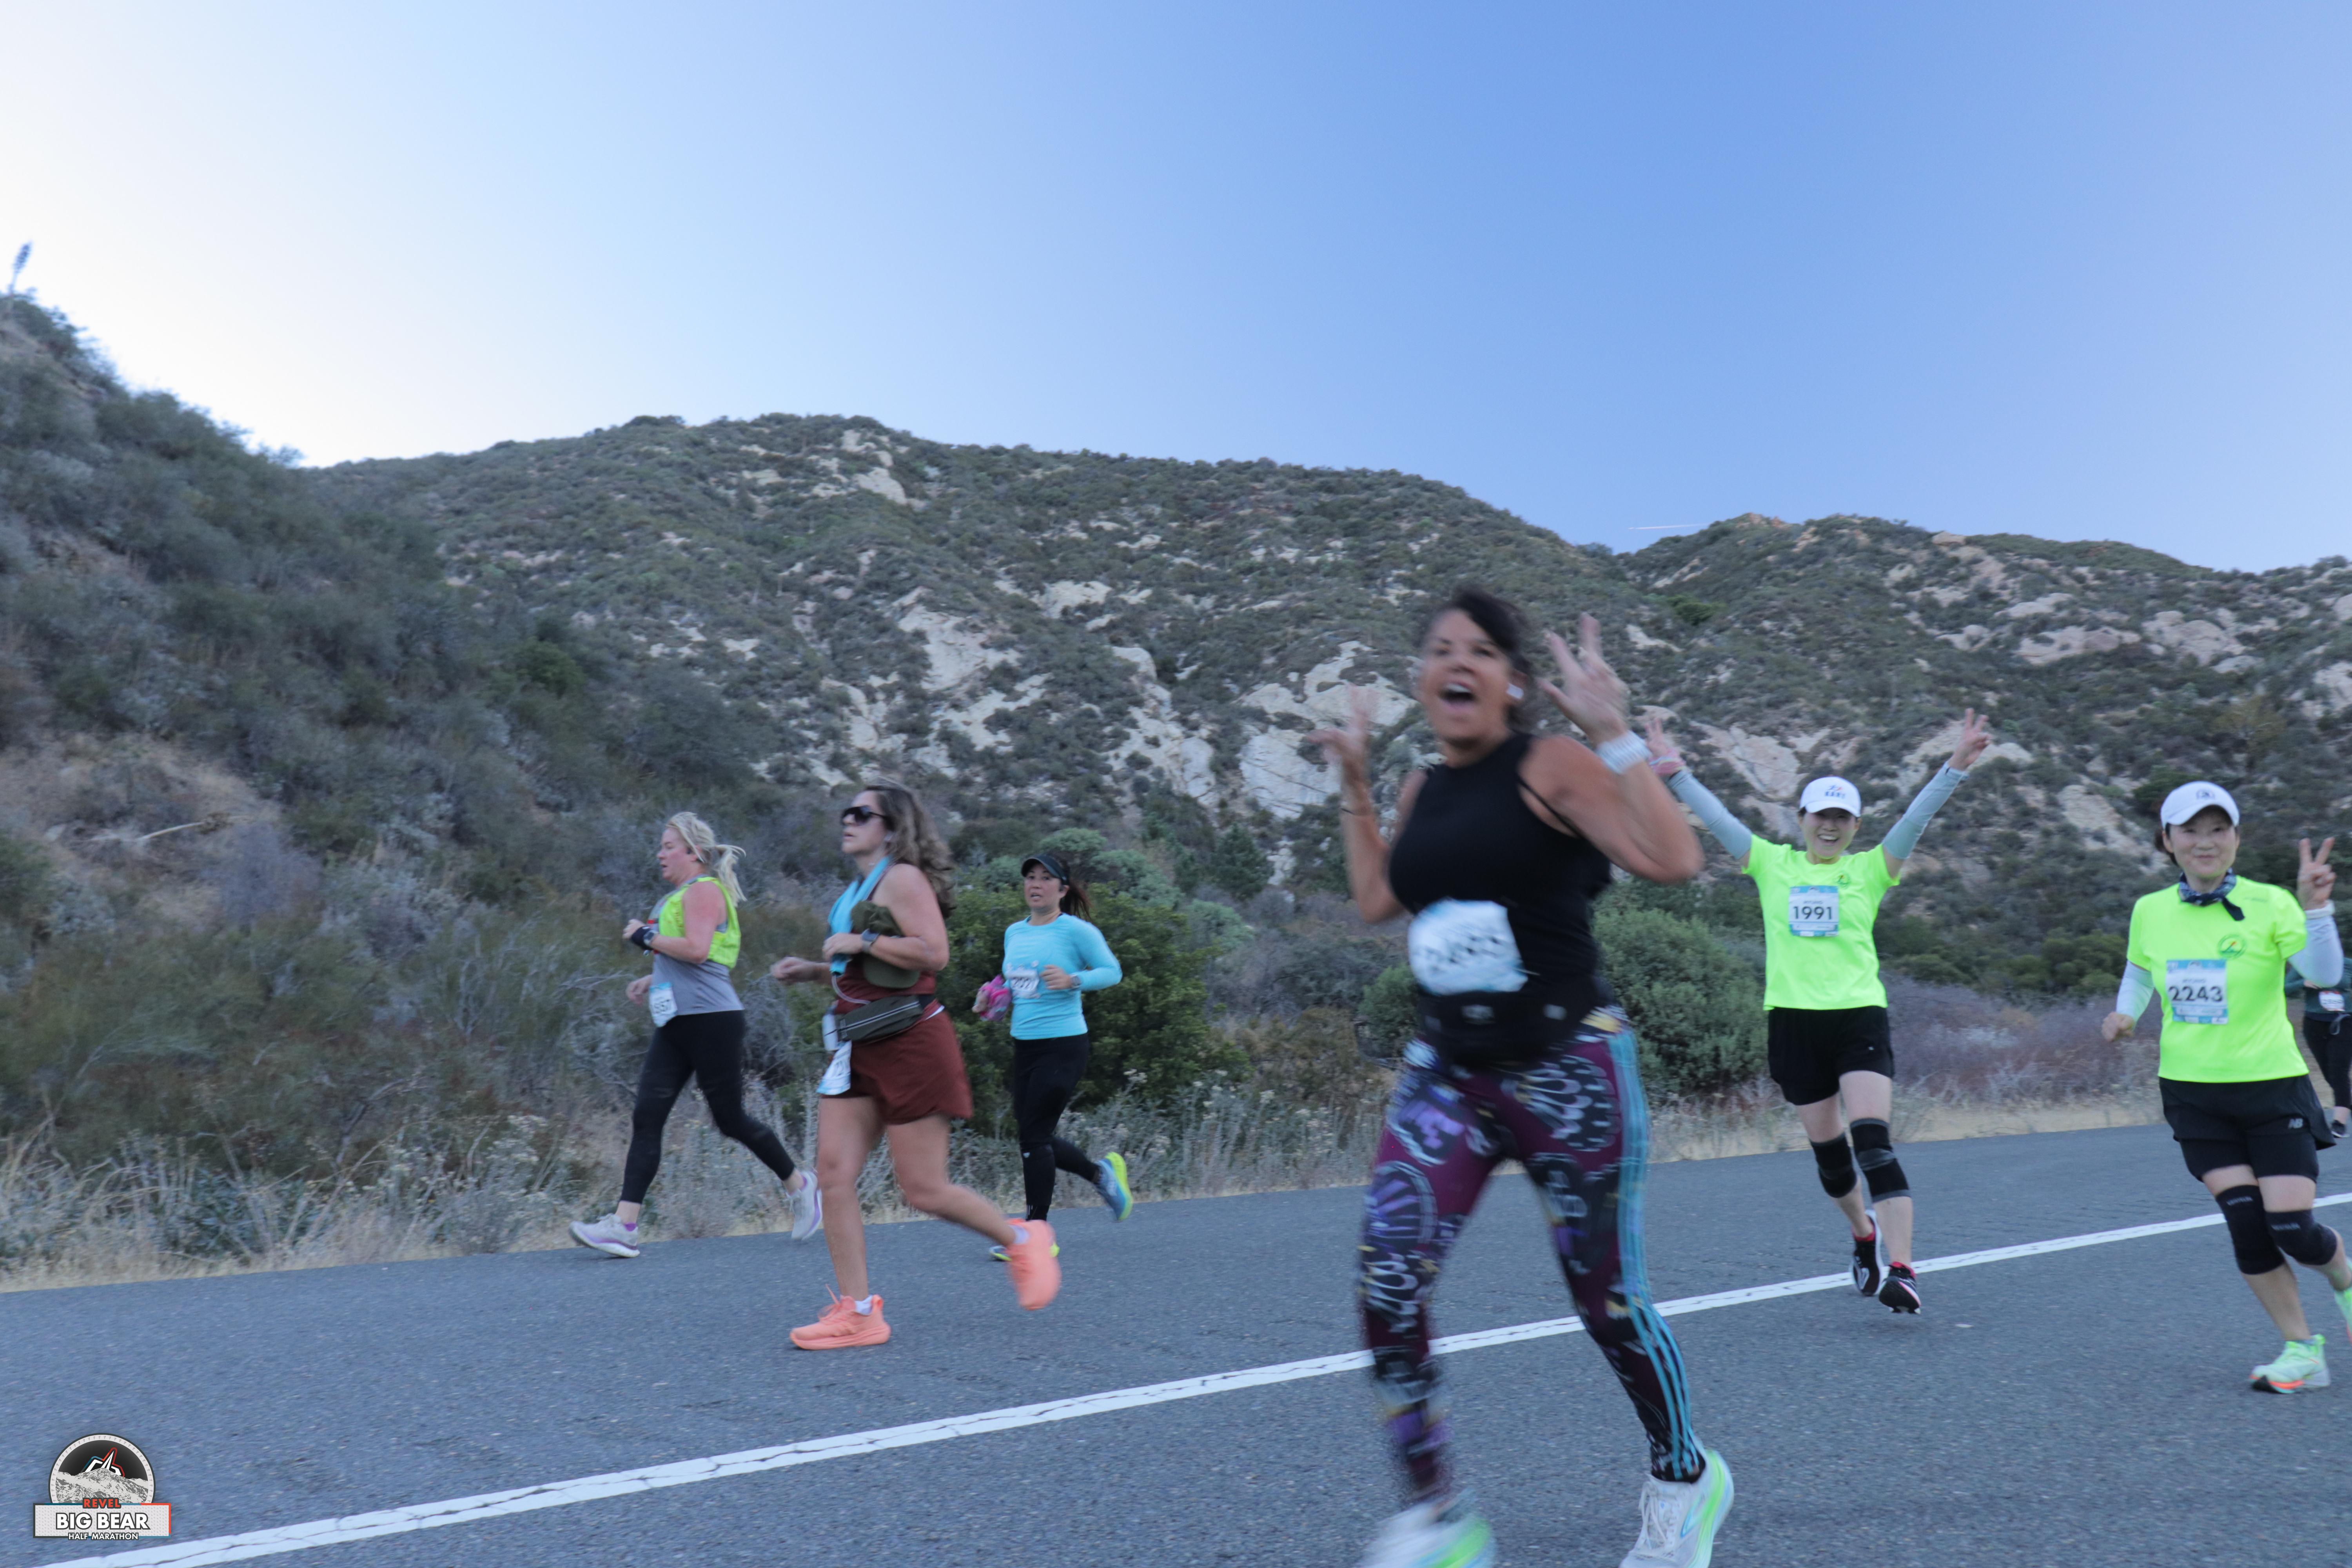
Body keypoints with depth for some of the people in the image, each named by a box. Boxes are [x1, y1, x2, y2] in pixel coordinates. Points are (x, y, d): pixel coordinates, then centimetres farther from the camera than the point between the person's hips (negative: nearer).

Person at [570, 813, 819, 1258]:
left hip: (711, 1020, -10)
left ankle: (799, 1185, 19)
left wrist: (646, 938, -13)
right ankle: (623, 1226, -7)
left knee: (730, 1119, -1)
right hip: (676, 1024, 10)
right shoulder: (680, 896, 21)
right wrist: (652, 980, 20)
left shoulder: (703, 891, -9)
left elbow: (697, 950, -23)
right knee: (646, 1119, -2)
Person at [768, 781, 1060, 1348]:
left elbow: (933, 953, -24)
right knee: (834, 1175, -2)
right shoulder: (859, 888, 18)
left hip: (910, 1046, -9)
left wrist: (861, 943, -17)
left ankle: (1023, 1240, 20)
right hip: (859, 1050, 9)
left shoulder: (903, 878, -10)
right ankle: (857, 1312, 4)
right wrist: (812, 971, 13)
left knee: (924, 1189, -3)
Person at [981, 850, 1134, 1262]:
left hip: (1064, 1044, -7)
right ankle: (1103, 1172, 33)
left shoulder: (1076, 930, -7)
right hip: (1024, 1044, 7)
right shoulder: (1014, 932, 12)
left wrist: (1073, 980, -23)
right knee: (1033, 1136, 9)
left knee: (1034, 1135, -9)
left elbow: (1112, 971, -8)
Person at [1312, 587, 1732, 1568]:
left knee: (1605, 1297, 6)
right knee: (1386, 1284, -11)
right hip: (1445, 1072, 5)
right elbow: (1375, 900, 23)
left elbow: (1673, 861, -21)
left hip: (1565, 1070, -5)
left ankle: (1686, 1482, 35)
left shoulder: (1548, 766, -9)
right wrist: (1353, 784, 20)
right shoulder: (1425, 791, 10)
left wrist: (1611, 731, -21)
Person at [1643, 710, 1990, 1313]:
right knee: (1826, 1145, 13)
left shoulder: (1870, 869, 6)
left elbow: (1917, 817, -3)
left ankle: (1901, 1270, -18)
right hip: (1793, 1019, 2)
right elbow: (1718, 818, 6)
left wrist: (1957, 766, -14)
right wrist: (1674, 771, 0)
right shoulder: (1772, 864, 8)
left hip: (1859, 1015, -2)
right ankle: (1863, 1230, 40)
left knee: (1874, 1140, -15)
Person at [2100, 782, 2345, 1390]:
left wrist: (2315, 907, -38)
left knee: (2292, 1229, -6)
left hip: (2271, 1086, -3)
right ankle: (2302, 1351, 12)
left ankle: (2344, 1282, 30)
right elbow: (2138, 971, 19)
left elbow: (2325, 975, -24)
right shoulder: (2150, 911, 1)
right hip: (2193, 1090, 3)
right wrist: (2126, 1013, 0)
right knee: (2246, 1222, -4)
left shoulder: (2268, 904, -11)